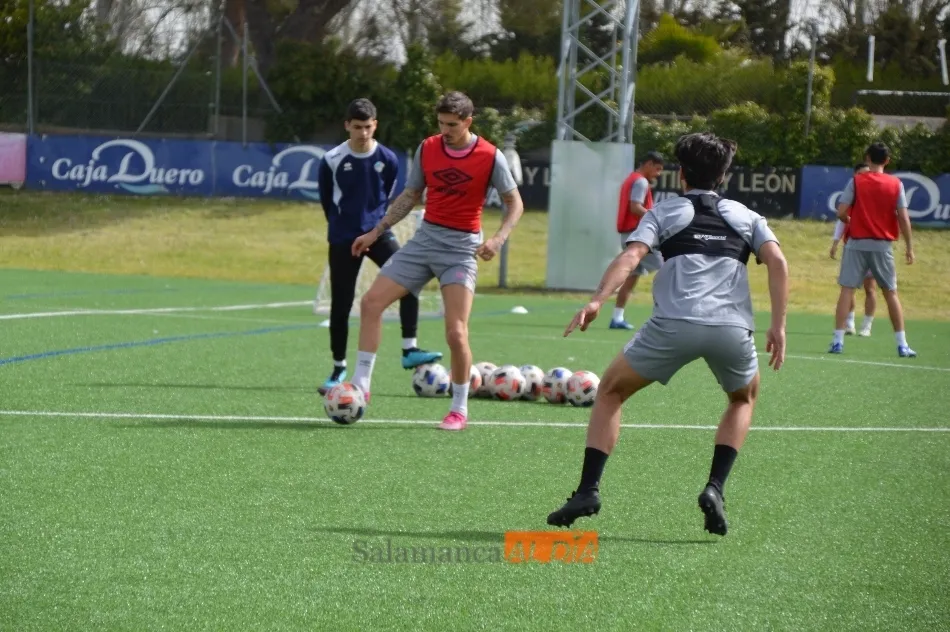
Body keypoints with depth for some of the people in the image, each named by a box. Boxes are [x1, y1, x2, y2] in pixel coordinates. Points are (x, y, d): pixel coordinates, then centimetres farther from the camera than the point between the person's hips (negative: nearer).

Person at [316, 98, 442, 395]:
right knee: (341, 304, 3)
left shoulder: (387, 159, -2)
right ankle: (339, 368, 17)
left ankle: (409, 350, -20)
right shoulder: (332, 160, -8)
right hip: (343, 239, -1)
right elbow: (327, 199, 7)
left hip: (377, 233, 1)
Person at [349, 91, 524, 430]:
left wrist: (498, 239, -17)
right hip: (425, 238, 5)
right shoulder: (427, 149, 3)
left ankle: (459, 410, 2)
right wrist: (376, 232, 12)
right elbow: (410, 196, 15)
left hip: (461, 248, -5)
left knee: (456, 332, -14)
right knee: (371, 302, -5)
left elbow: (514, 203, -1)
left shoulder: (491, 157, -9)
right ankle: (360, 386, 2)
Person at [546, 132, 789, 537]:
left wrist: (597, 301, -12)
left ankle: (588, 490, 5)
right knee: (744, 399, 33)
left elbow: (631, 256, 0)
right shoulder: (746, 217, 25)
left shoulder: (664, 212, 19)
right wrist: (778, 325, 5)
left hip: (674, 322, -2)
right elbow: (777, 262, 7)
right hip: (733, 328, 2)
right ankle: (714, 489, 12)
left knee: (610, 391, 20)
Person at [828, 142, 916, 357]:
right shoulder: (896, 184, -1)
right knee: (891, 293, 10)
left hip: (857, 243, -1)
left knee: (847, 290, 3)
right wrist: (909, 247, 2)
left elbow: (841, 212, -8)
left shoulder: (856, 182, -3)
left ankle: (838, 341, -3)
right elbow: (903, 218, -5)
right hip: (882, 244, 1)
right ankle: (902, 345, 9)